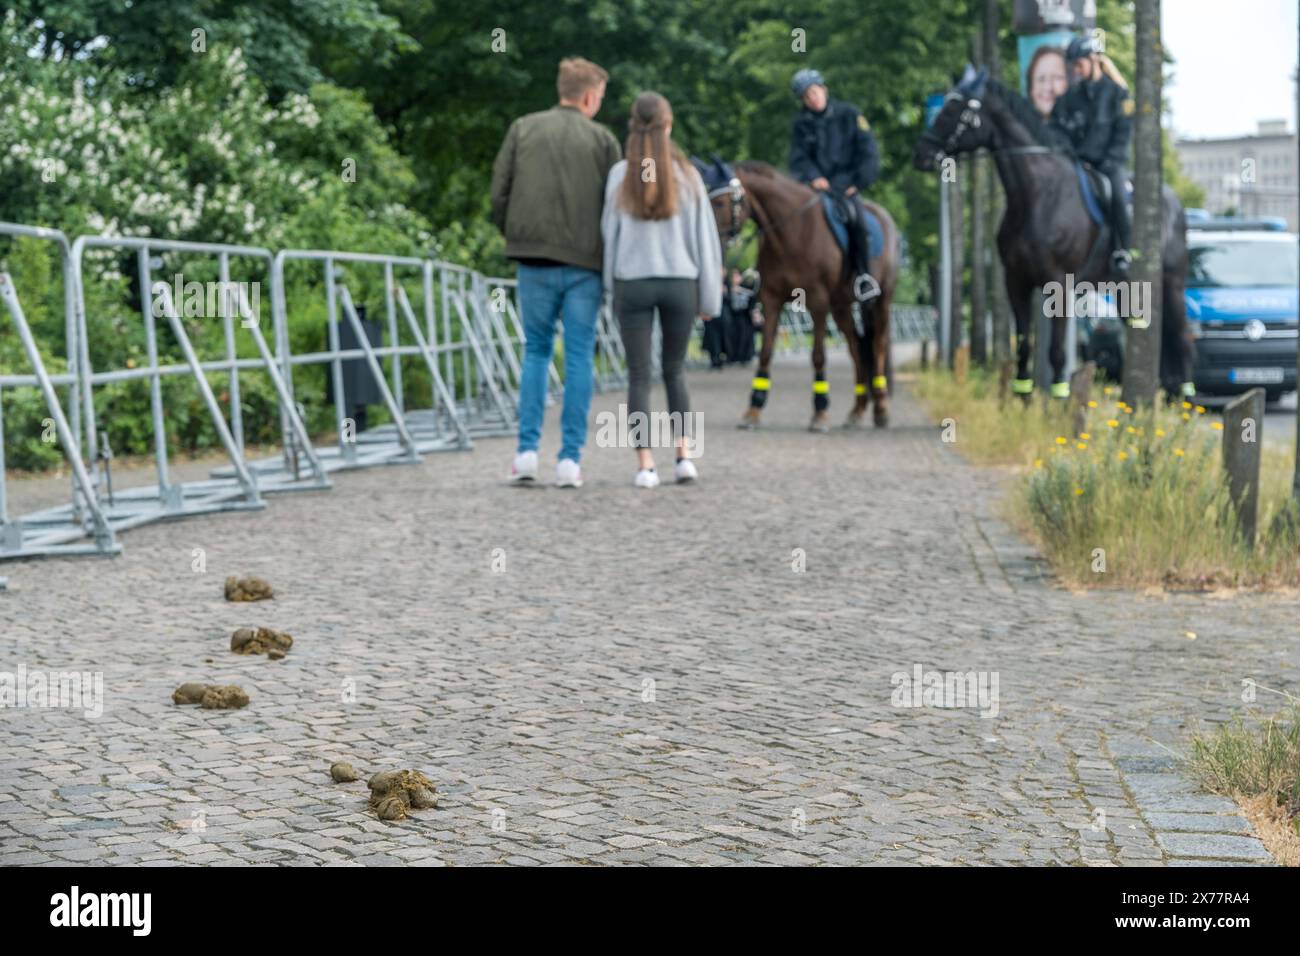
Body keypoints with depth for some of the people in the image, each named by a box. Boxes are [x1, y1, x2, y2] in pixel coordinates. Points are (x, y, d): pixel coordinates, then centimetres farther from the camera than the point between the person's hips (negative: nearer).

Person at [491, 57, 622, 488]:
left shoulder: (523, 129, 6)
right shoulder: (603, 139, 1)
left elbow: (500, 192, 3)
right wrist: (610, 257, 12)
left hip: (534, 260, 2)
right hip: (584, 262, -2)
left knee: (536, 351, 13)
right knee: (579, 357, 5)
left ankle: (526, 451, 6)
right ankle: (570, 458, 3)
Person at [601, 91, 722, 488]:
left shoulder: (620, 175, -3)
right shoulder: (686, 174, 0)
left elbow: (610, 232, 1)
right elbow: (704, 236, 2)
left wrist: (611, 285, 11)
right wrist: (710, 295, 8)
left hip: (633, 283, -1)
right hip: (680, 281, 1)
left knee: (639, 376, 3)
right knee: (675, 370, 16)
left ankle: (645, 465, -3)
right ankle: (683, 455, 8)